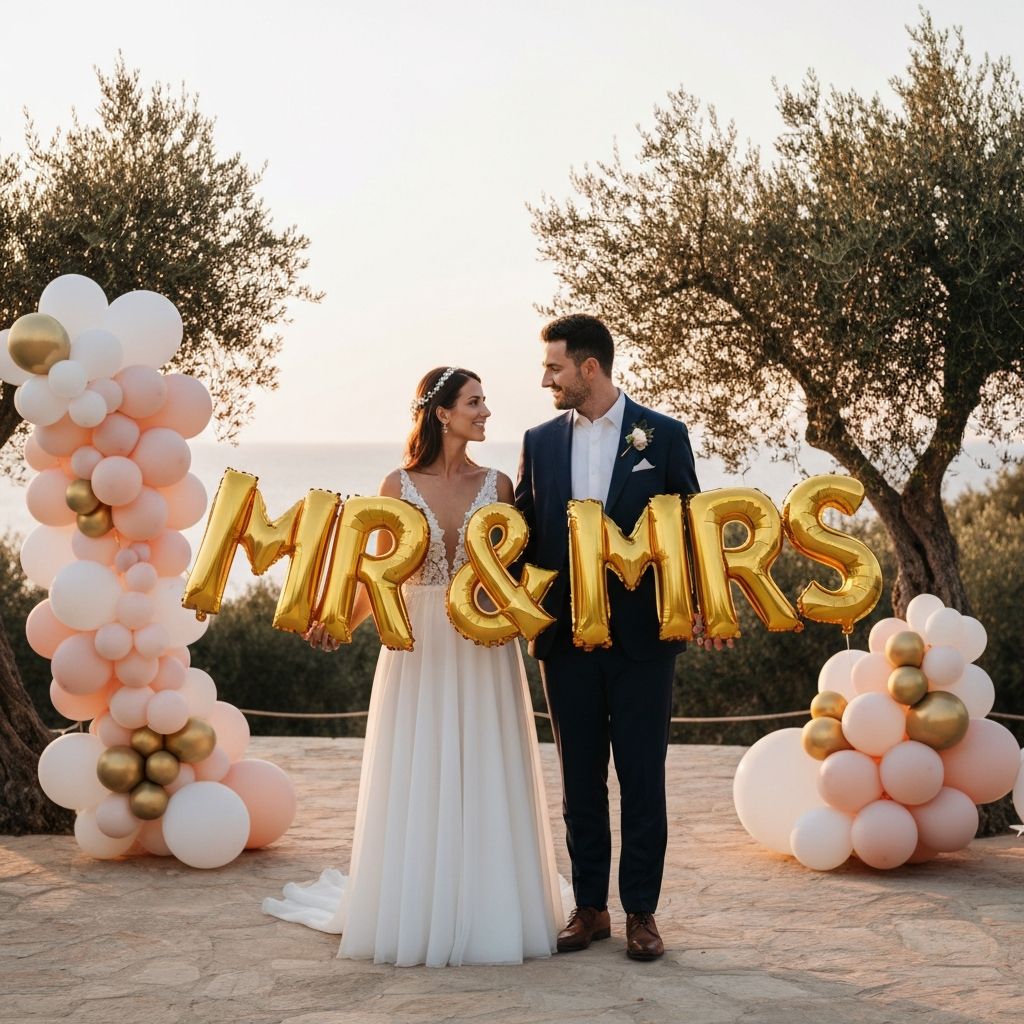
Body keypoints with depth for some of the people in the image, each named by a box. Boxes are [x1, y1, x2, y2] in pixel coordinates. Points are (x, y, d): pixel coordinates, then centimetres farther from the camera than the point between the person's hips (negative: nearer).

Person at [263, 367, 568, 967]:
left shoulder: (496, 485, 4)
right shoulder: (400, 485, 1)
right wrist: (340, 623, -13)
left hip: (484, 653, 1)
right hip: (420, 648, -1)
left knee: (484, 781, 3)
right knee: (418, 781, 4)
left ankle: (484, 912, 14)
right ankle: (417, 913, 15)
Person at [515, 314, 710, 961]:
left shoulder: (663, 436, -1)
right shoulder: (541, 442, 8)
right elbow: (526, 535, 10)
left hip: (641, 635, -3)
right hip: (566, 636, 3)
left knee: (642, 779, 3)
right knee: (580, 780, 9)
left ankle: (641, 912, 12)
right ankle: (590, 908, 18)